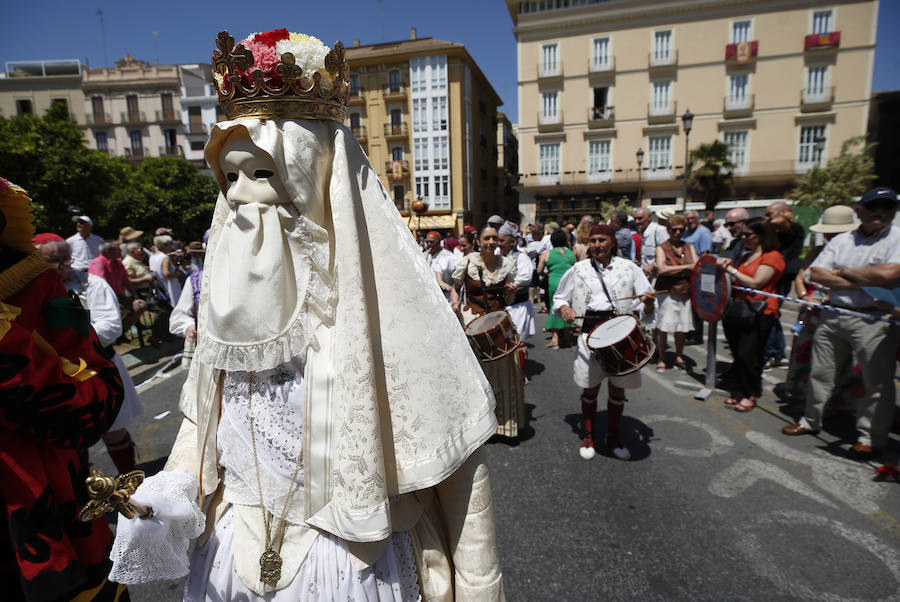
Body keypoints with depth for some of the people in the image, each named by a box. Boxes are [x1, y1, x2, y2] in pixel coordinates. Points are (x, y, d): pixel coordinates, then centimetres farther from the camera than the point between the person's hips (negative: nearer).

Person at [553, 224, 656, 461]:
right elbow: (559, 298, 14)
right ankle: (588, 437, 27)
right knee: (590, 388, 8)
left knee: (617, 388, 10)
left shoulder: (629, 268, 5)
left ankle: (613, 438, 31)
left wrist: (648, 302, -17)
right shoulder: (578, 269, 7)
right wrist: (564, 307, -7)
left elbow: (645, 311, 5)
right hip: (589, 332, 0)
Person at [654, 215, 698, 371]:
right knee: (663, 328, -5)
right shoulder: (662, 248, 1)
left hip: (685, 292, 4)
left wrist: (673, 270, -11)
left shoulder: (689, 247, 15)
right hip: (667, 292, -4)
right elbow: (662, 269, -14)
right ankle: (661, 360, 8)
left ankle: (679, 356, 26)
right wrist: (686, 267, -14)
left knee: (682, 327, 7)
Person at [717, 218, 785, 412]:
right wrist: (728, 265, 5)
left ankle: (750, 395, 10)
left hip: (759, 313, -7)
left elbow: (755, 283, -15)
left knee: (747, 355, -7)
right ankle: (739, 392, 20)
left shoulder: (772, 257, -5)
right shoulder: (746, 256, 18)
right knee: (738, 354, 9)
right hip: (737, 310, 7)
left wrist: (731, 269, -10)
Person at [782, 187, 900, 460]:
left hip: (873, 319, -4)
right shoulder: (840, 241, 11)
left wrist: (845, 272, -5)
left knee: (877, 383, 2)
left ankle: (870, 437, 18)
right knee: (820, 373, 12)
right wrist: (858, 284, -11)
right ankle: (811, 421, 27)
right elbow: (816, 274, 0)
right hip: (832, 316, 4)